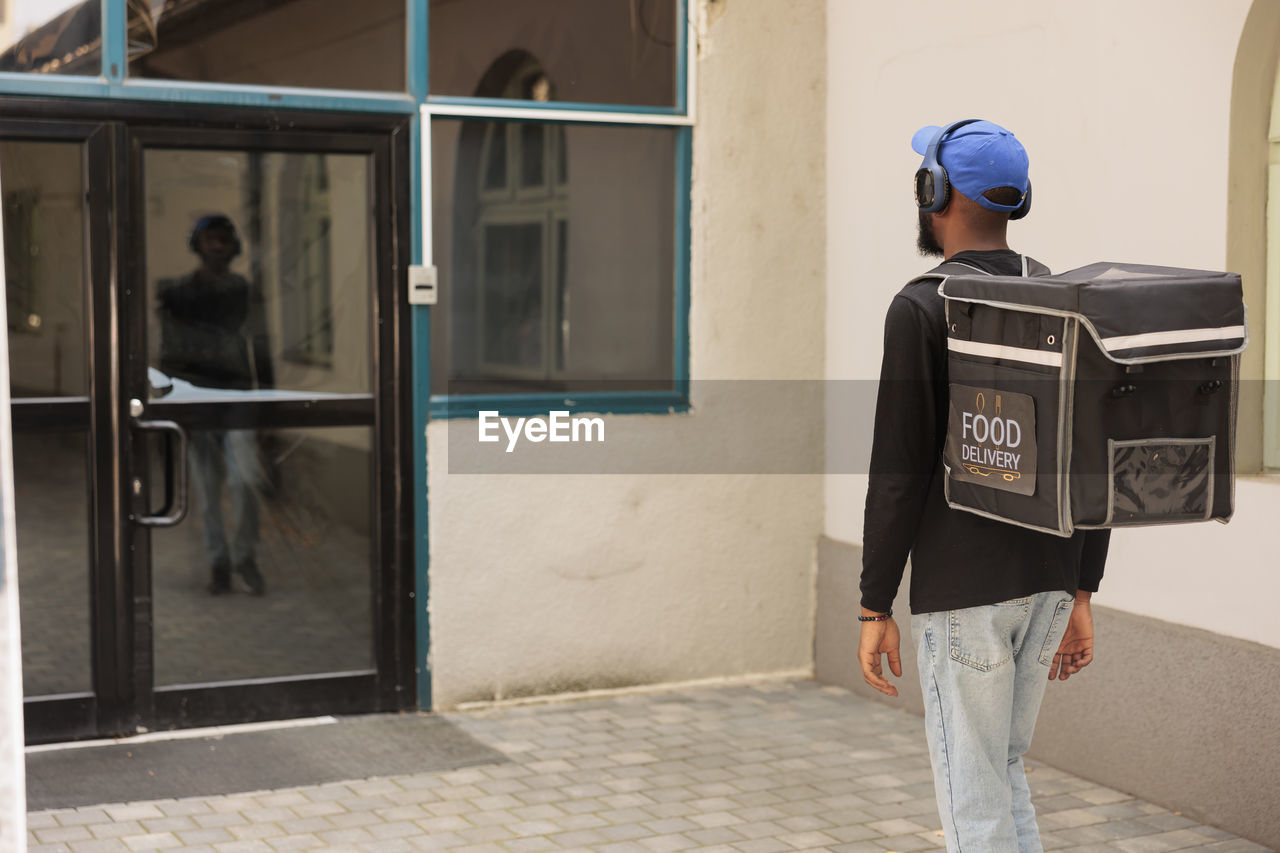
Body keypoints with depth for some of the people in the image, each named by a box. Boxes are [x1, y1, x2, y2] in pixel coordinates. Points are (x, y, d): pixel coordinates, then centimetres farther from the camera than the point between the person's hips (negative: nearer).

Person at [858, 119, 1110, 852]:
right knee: (1000, 775, 21)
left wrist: (875, 608, -9)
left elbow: (899, 471, -16)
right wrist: (1080, 595, 15)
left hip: (962, 590, -7)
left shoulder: (922, 310, -13)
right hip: (1048, 583, 7)